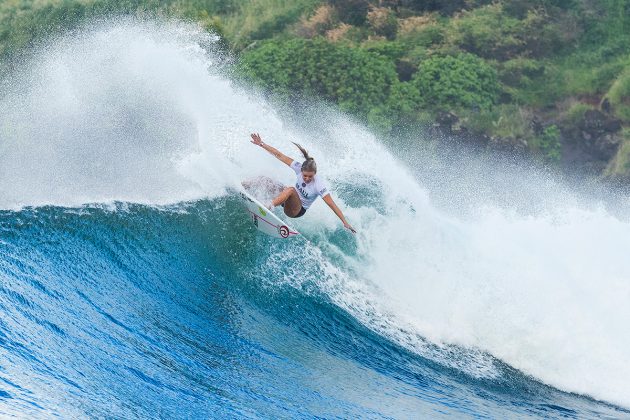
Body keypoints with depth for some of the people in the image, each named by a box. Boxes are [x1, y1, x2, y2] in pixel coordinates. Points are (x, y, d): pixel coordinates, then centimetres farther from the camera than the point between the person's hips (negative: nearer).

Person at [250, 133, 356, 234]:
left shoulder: (319, 185, -27)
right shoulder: (299, 167, -16)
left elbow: (332, 205, -27)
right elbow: (279, 156, -13)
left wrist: (345, 222, -31)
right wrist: (261, 144, -14)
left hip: (298, 210, -5)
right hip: (289, 202, 6)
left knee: (290, 190, -38)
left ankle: (269, 207, -47)